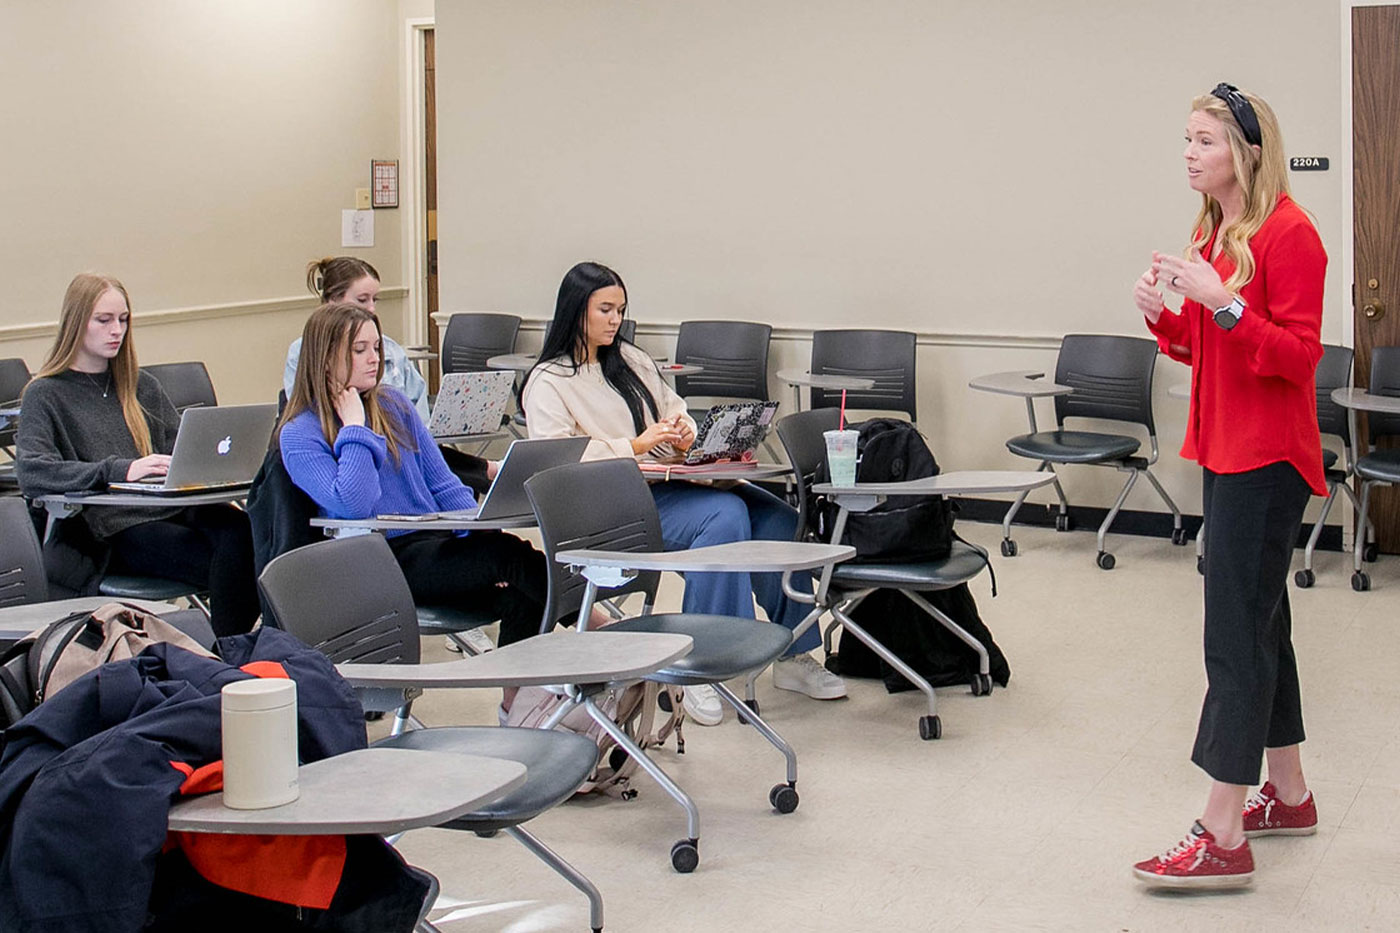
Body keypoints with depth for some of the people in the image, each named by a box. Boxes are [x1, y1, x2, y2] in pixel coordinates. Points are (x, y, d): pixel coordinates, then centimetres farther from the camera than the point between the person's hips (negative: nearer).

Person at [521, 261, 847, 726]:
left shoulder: (631, 360, 23)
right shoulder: (547, 382, 1)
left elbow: (677, 409, 25)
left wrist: (684, 434, 0)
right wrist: (637, 446, -18)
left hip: (674, 479, 7)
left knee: (777, 516, -16)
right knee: (725, 515, -33)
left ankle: (793, 655, -7)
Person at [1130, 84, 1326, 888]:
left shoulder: (1288, 235, -14)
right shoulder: (1211, 232, 12)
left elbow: (1299, 355, -17)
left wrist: (1222, 303, -28)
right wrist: (1165, 315, 0)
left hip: (1267, 458, -9)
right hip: (1224, 451, 9)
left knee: (1238, 630, -9)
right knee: (1260, 620, 16)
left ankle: (1223, 838, -6)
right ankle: (1289, 796, 29)